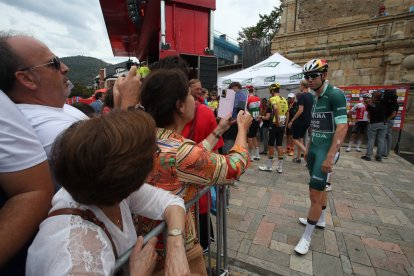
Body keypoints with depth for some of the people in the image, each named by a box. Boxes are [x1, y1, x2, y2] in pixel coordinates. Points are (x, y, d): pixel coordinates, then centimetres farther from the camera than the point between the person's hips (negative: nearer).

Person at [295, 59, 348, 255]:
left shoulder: (335, 94, -14)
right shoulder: (315, 98, 10)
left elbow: (342, 127, -20)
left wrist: (330, 156, -24)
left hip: (326, 150, -8)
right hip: (314, 148, 8)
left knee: (315, 192, -5)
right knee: (319, 187, 20)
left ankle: (306, 237, 8)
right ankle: (320, 220, 39)